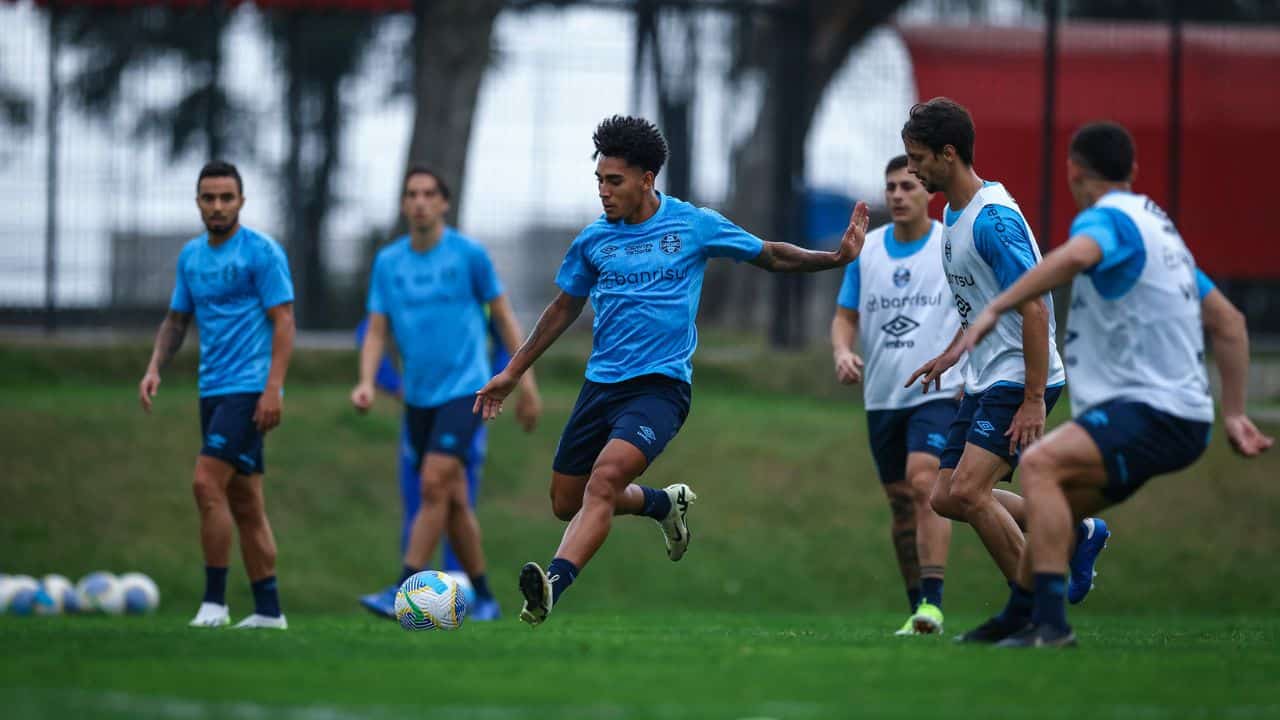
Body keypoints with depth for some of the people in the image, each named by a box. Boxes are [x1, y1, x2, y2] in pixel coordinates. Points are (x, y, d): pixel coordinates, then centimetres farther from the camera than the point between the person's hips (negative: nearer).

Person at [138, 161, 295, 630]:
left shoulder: (262, 252, -8)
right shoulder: (191, 256, 13)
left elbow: (283, 321, -11)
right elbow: (177, 319, 21)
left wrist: (273, 388, -19)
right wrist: (155, 369, 5)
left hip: (250, 389, -7)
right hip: (213, 391, 7)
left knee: (208, 482, -17)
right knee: (243, 500, 7)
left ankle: (215, 601, -12)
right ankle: (268, 609, 11)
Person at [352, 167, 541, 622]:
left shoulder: (469, 254, -4)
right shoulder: (388, 262, 6)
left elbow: (503, 317, 3)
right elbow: (377, 332, 6)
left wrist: (527, 384, 2)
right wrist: (366, 383, -12)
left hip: (464, 390, -5)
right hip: (418, 396, 5)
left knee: (434, 485, -18)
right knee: (454, 500, 8)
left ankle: (402, 594, -21)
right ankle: (483, 597, 20)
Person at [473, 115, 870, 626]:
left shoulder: (694, 225, -3)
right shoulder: (595, 240, 6)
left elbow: (771, 257, 9)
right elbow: (565, 308, 20)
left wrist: (835, 259, -6)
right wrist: (513, 372, 22)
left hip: (660, 386, -5)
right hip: (600, 385, 5)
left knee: (605, 478, -28)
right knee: (567, 503, 10)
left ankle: (554, 585, -41)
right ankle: (665, 504, 35)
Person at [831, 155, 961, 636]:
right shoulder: (866, 250, 8)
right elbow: (845, 316, 11)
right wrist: (842, 352, -10)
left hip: (938, 392, -5)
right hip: (882, 395, 5)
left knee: (924, 484, -22)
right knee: (900, 501, 8)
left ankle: (932, 601, -24)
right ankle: (917, 610, 17)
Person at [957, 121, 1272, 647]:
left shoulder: (1107, 218, -8)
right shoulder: (1156, 226, 22)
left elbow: (1077, 255, -35)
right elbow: (1229, 322, 26)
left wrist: (995, 308, -38)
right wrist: (1234, 413, 26)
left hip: (1154, 415, -10)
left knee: (1041, 463, -26)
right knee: (1048, 512, 17)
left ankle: (1051, 624, -35)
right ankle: (1015, 624, 26)